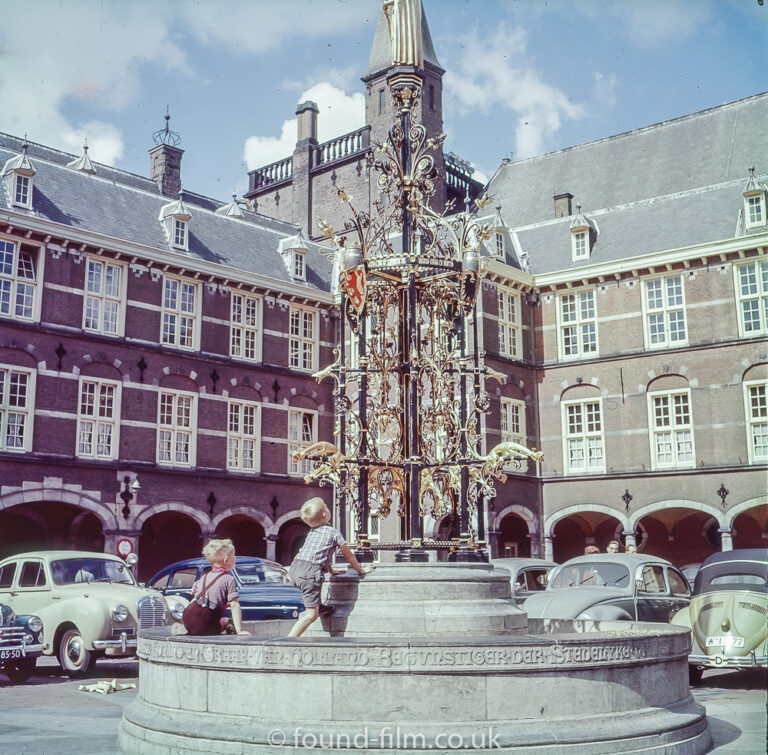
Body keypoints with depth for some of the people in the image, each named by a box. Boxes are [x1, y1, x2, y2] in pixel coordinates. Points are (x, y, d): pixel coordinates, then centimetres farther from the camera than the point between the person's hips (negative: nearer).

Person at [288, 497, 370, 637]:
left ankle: (318, 606, 36)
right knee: (312, 614, -6)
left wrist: (331, 570, 49)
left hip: (295, 568, 7)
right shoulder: (334, 532, 6)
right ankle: (289, 639, -15)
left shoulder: (312, 531, 23)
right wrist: (360, 570, 30)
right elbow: (349, 555, 16)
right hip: (310, 572, -7)